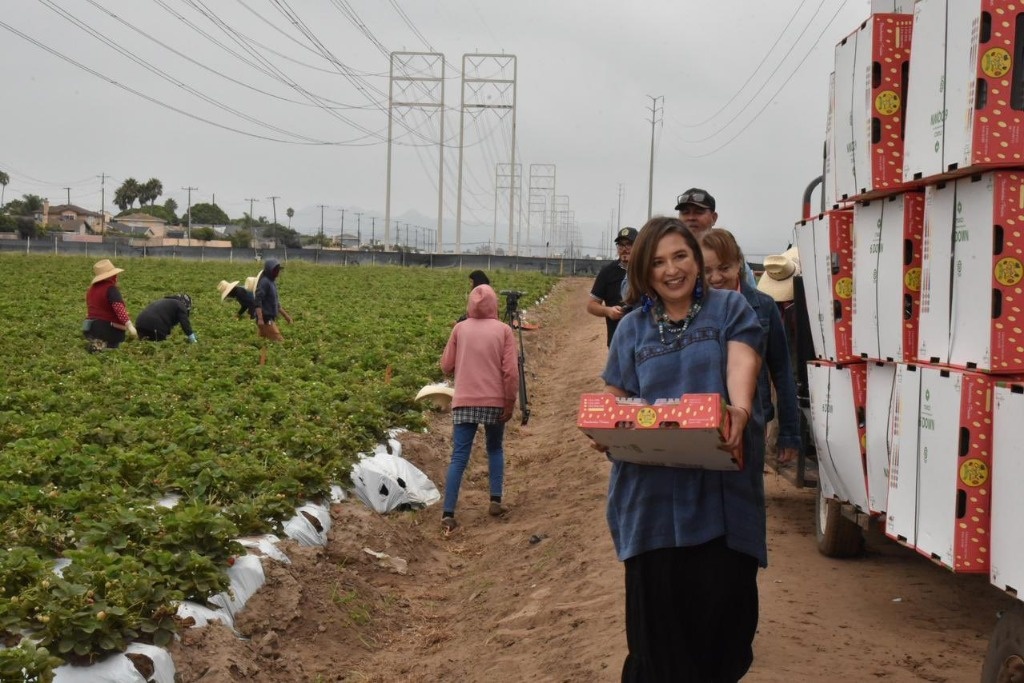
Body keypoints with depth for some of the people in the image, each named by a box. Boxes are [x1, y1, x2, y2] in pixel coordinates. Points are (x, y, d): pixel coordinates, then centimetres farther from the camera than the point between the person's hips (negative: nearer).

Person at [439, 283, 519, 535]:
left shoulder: (460, 329, 2)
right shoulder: (503, 330, -1)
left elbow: (446, 366, 6)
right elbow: (511, 371, -6)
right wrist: (510, 403, 1)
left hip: (464, 402, 0)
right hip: (495, 402, 0)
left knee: (458, 458, -2)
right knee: (495, 450, 22)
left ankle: (448, 514, -10)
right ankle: (495, 501, 14)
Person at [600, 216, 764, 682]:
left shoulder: (729, 308, 7)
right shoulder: (633, 328, 13)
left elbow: (741, 366, -9)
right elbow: (614, 402, 13)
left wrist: (739, 410, -31)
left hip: (721, 486, -1)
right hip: (653, 489, 2)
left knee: (722, 600, -3)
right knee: (658, 610, 1)